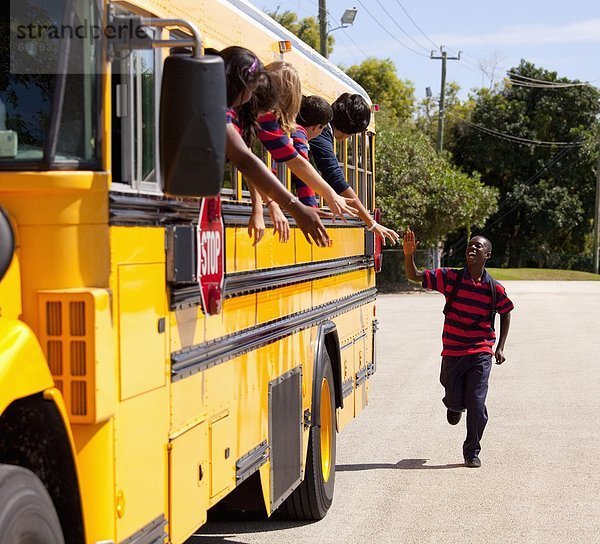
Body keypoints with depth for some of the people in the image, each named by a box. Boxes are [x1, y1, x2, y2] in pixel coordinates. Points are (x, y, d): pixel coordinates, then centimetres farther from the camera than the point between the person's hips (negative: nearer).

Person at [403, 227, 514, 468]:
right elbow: (414, 276, -5)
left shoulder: (494, 288, -4)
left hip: (480, 354, -1)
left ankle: (472, 452, 12)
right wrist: (408, 254, -24)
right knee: (455, 401, 7)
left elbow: (506, 313, 13)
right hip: (452, 353, 1)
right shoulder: (450, 278, -5)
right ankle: (454, 405, 46)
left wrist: (500, 347, 8)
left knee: (476, 404, -6)